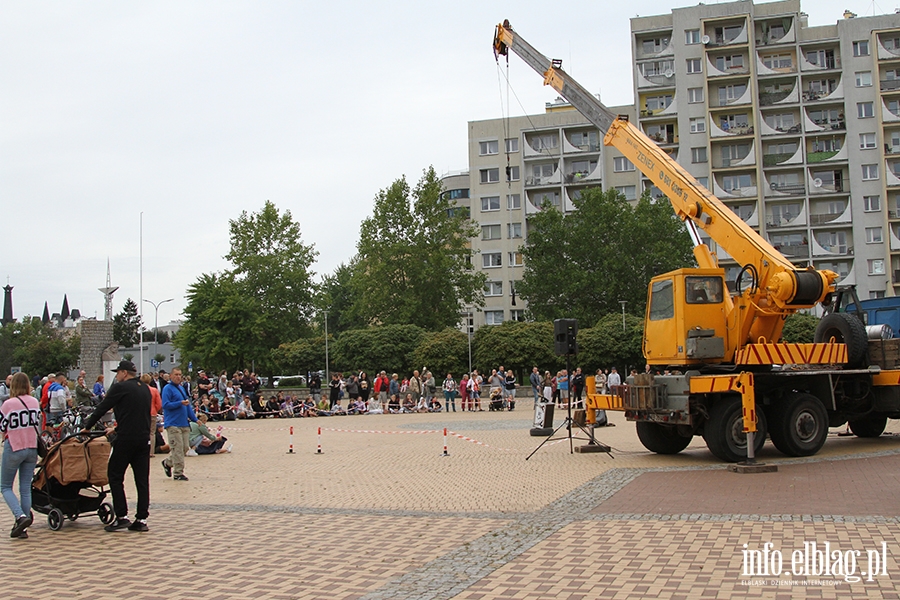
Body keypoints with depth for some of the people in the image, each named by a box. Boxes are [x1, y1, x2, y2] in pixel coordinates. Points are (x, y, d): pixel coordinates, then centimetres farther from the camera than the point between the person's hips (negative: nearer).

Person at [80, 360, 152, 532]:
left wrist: (87, 427, 12)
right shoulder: (145, 389, 15)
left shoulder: (120, 388, -6)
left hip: (126, 439, -6)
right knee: (142, 479, 7)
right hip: (144, 438, 6)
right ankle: (141, 519, 6)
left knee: (115, 476, 5)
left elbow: (101, 408, -2)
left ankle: (122, 517, 0)